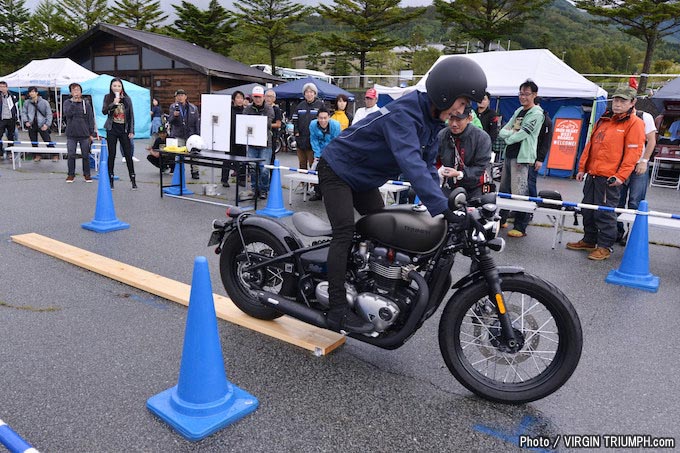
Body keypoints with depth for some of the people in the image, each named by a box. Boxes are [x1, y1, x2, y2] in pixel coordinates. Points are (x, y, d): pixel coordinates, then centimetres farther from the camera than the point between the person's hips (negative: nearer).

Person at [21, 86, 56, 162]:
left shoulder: (44, 102, -1)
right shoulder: (27, 103, 7)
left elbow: (49, 114, 0)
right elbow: (23, 112, 12)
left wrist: (47, 124, -9)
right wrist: (26, 121, -5)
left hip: (42, 125, -3)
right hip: (31, 125, 4)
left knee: (48, 141, -6)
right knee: (34, 142, 9)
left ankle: (55, 155, 0)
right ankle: (37, 155, 21)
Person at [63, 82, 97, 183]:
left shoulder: (86, 103, 4)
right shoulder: (67, 102, 5)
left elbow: (91, 119, 4)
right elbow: (67, 113, -13)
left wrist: (92, 133, 0)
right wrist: (74, 102, -14)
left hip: (84, 134, 0)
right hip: (71, 134, 0)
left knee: (86, 155, 5)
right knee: (71, 155, 3)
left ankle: (87, 174, 17)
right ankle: (71, 174, 14)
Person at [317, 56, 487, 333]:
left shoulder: (433, 120, -1)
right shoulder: (403, 113, -31)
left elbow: (427, 165, 3)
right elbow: (410, 163, -44)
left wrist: (443, 207, -6)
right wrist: (442, 207, -50)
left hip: (363, 179, 10)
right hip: (337, 170, -9)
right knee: (345, 232, -19)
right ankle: (337, 310, -18)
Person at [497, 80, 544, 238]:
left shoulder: (536, 114, -6)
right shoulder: (519, 111, 20)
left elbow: (521, 135, -15)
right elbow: (502, 132, 13)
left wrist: (508, 136, 0)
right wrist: (512, 132, -6)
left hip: (522, 157, -8)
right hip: (509, 154, 8)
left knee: (519, 192, -9)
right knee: (503, 189, 13)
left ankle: (521, 228, -6)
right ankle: (501, 219, 25)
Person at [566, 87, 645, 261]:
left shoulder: (635, 123, -4)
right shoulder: (603, 120, 18)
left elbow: (633, 153, -11)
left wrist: (621, 176, -18)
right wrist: (582, 168, 15)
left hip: (610, 178, -7)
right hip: (592, 174, 7)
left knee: (605, 212, -3)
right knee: (588, 210, 13)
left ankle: (605, 246, 8)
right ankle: (589, 241, 27)